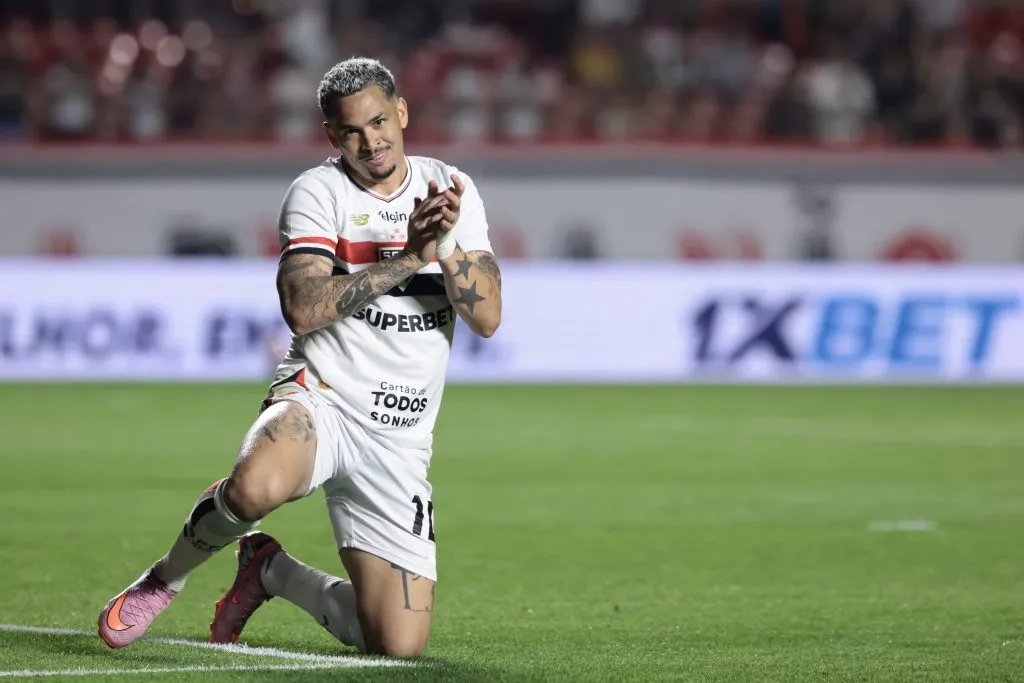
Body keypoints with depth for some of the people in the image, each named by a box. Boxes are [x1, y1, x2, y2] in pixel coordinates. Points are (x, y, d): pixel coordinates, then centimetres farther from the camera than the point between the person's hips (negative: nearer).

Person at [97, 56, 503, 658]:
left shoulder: (452, 190, 7)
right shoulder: (318, 192, -3)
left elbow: (487, 318, 0)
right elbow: (302, 309, -18)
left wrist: (446, 247, -17)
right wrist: (408, 258, -21)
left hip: (400, 440, 4)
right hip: (320, 399, -4)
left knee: (399, 645, -5)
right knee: (257, 488, -41)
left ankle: (271, 570, 25)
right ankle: (165, 578, -7)